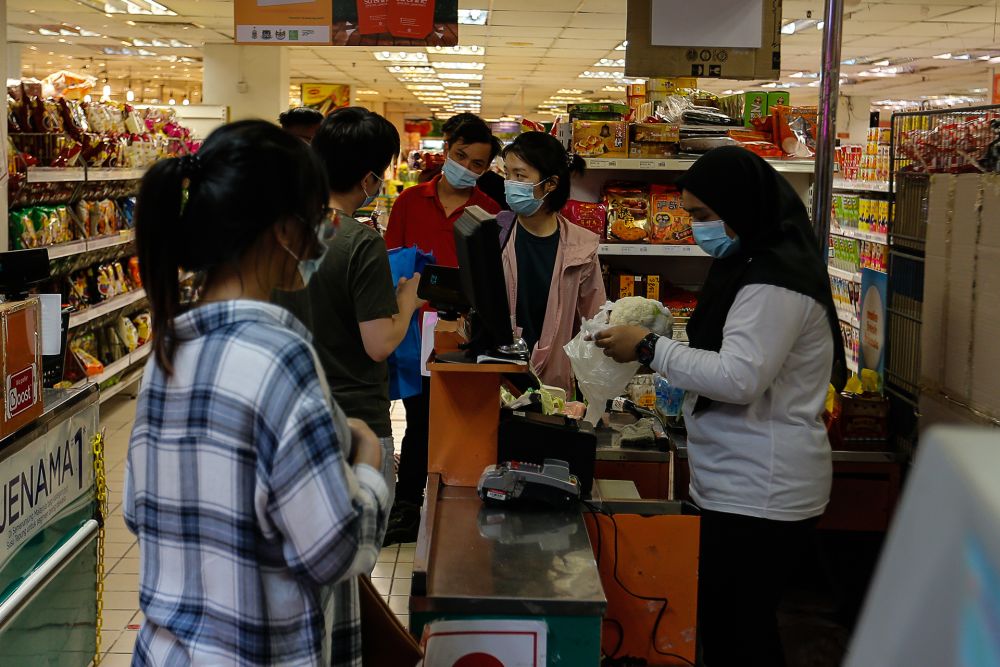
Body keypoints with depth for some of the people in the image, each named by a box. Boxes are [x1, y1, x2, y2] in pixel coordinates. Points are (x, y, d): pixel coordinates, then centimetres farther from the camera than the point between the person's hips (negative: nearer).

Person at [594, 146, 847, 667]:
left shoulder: (776, 281, -17)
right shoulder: (752, 265, 16)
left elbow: (740, 376, -24)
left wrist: (650, 349, -18)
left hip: (760, 495, -10)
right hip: (737, 486, 10)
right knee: (723, 625, 15)